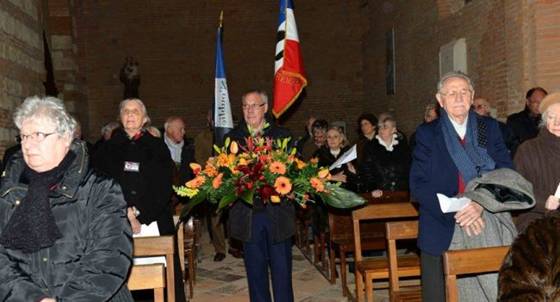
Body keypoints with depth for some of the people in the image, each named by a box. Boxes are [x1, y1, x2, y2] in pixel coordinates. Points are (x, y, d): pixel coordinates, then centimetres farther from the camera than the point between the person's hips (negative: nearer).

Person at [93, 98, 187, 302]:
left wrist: (140, 215, -9)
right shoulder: (108, 149, 14)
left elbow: (163, 188, 1)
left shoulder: (157, 148, 10)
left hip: (154, 222, 0)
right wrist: (125, 213, -9)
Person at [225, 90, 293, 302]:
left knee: (282, 270, 6)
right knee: (255, 271, 10)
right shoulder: (232, 138, 7)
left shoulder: (283, 136, 6)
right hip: (248, 215, 1)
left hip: (278, 213, 0)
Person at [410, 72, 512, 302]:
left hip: (486, 229, 2)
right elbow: (419, 185, -6)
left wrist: (482, 203, -18)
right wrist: (455, 212, -18)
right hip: (440, 234, -1)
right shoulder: (427, 133, 2)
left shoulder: (490, 128, 9)